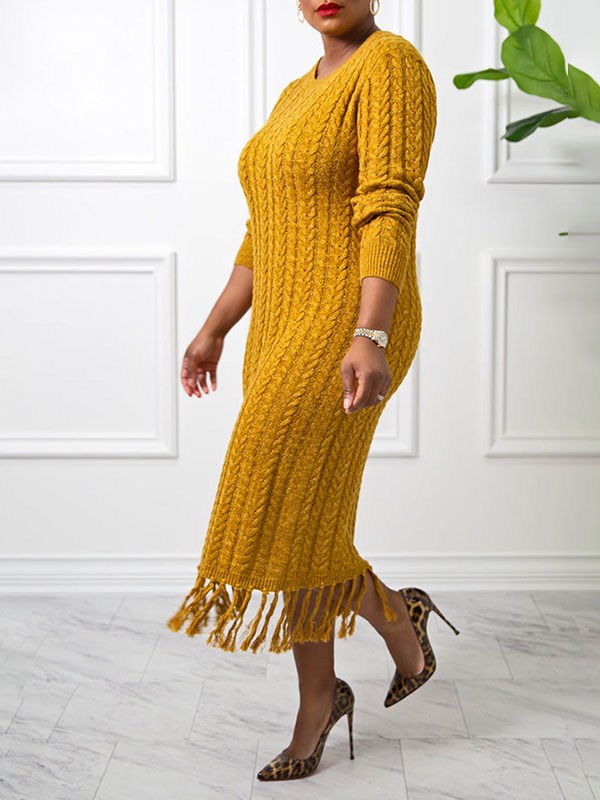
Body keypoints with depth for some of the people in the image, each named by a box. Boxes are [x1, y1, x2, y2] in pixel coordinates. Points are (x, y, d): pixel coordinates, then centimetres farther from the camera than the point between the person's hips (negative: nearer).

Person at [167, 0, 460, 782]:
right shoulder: (299, 94, 19)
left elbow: (390, 212, -21)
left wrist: (369, 337, -30)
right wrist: (213, 331, 20)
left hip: (347, 332, -9)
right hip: (286, 334, 9)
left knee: (283, 529, -9)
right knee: (293, 527, 10)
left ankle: (399, 618, 19)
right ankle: (319, 702, 25)